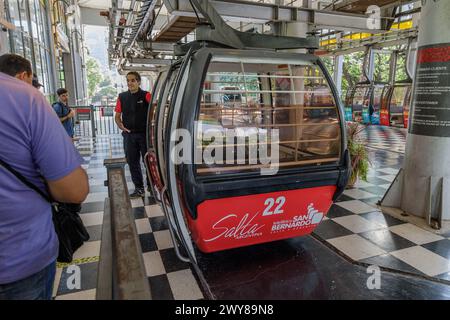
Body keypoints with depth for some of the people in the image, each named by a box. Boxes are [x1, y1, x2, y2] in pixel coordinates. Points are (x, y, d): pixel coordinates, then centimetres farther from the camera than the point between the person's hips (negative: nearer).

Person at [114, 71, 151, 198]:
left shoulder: (145, 95, -4)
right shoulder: (122, 97, 8)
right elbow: (117, 116, 12)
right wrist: (120, 125, -6)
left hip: (145, 134, -4)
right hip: (129, 134, 4)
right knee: (132, 162, 9)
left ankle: (151, 186, 21)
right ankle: (139, 188, 21)